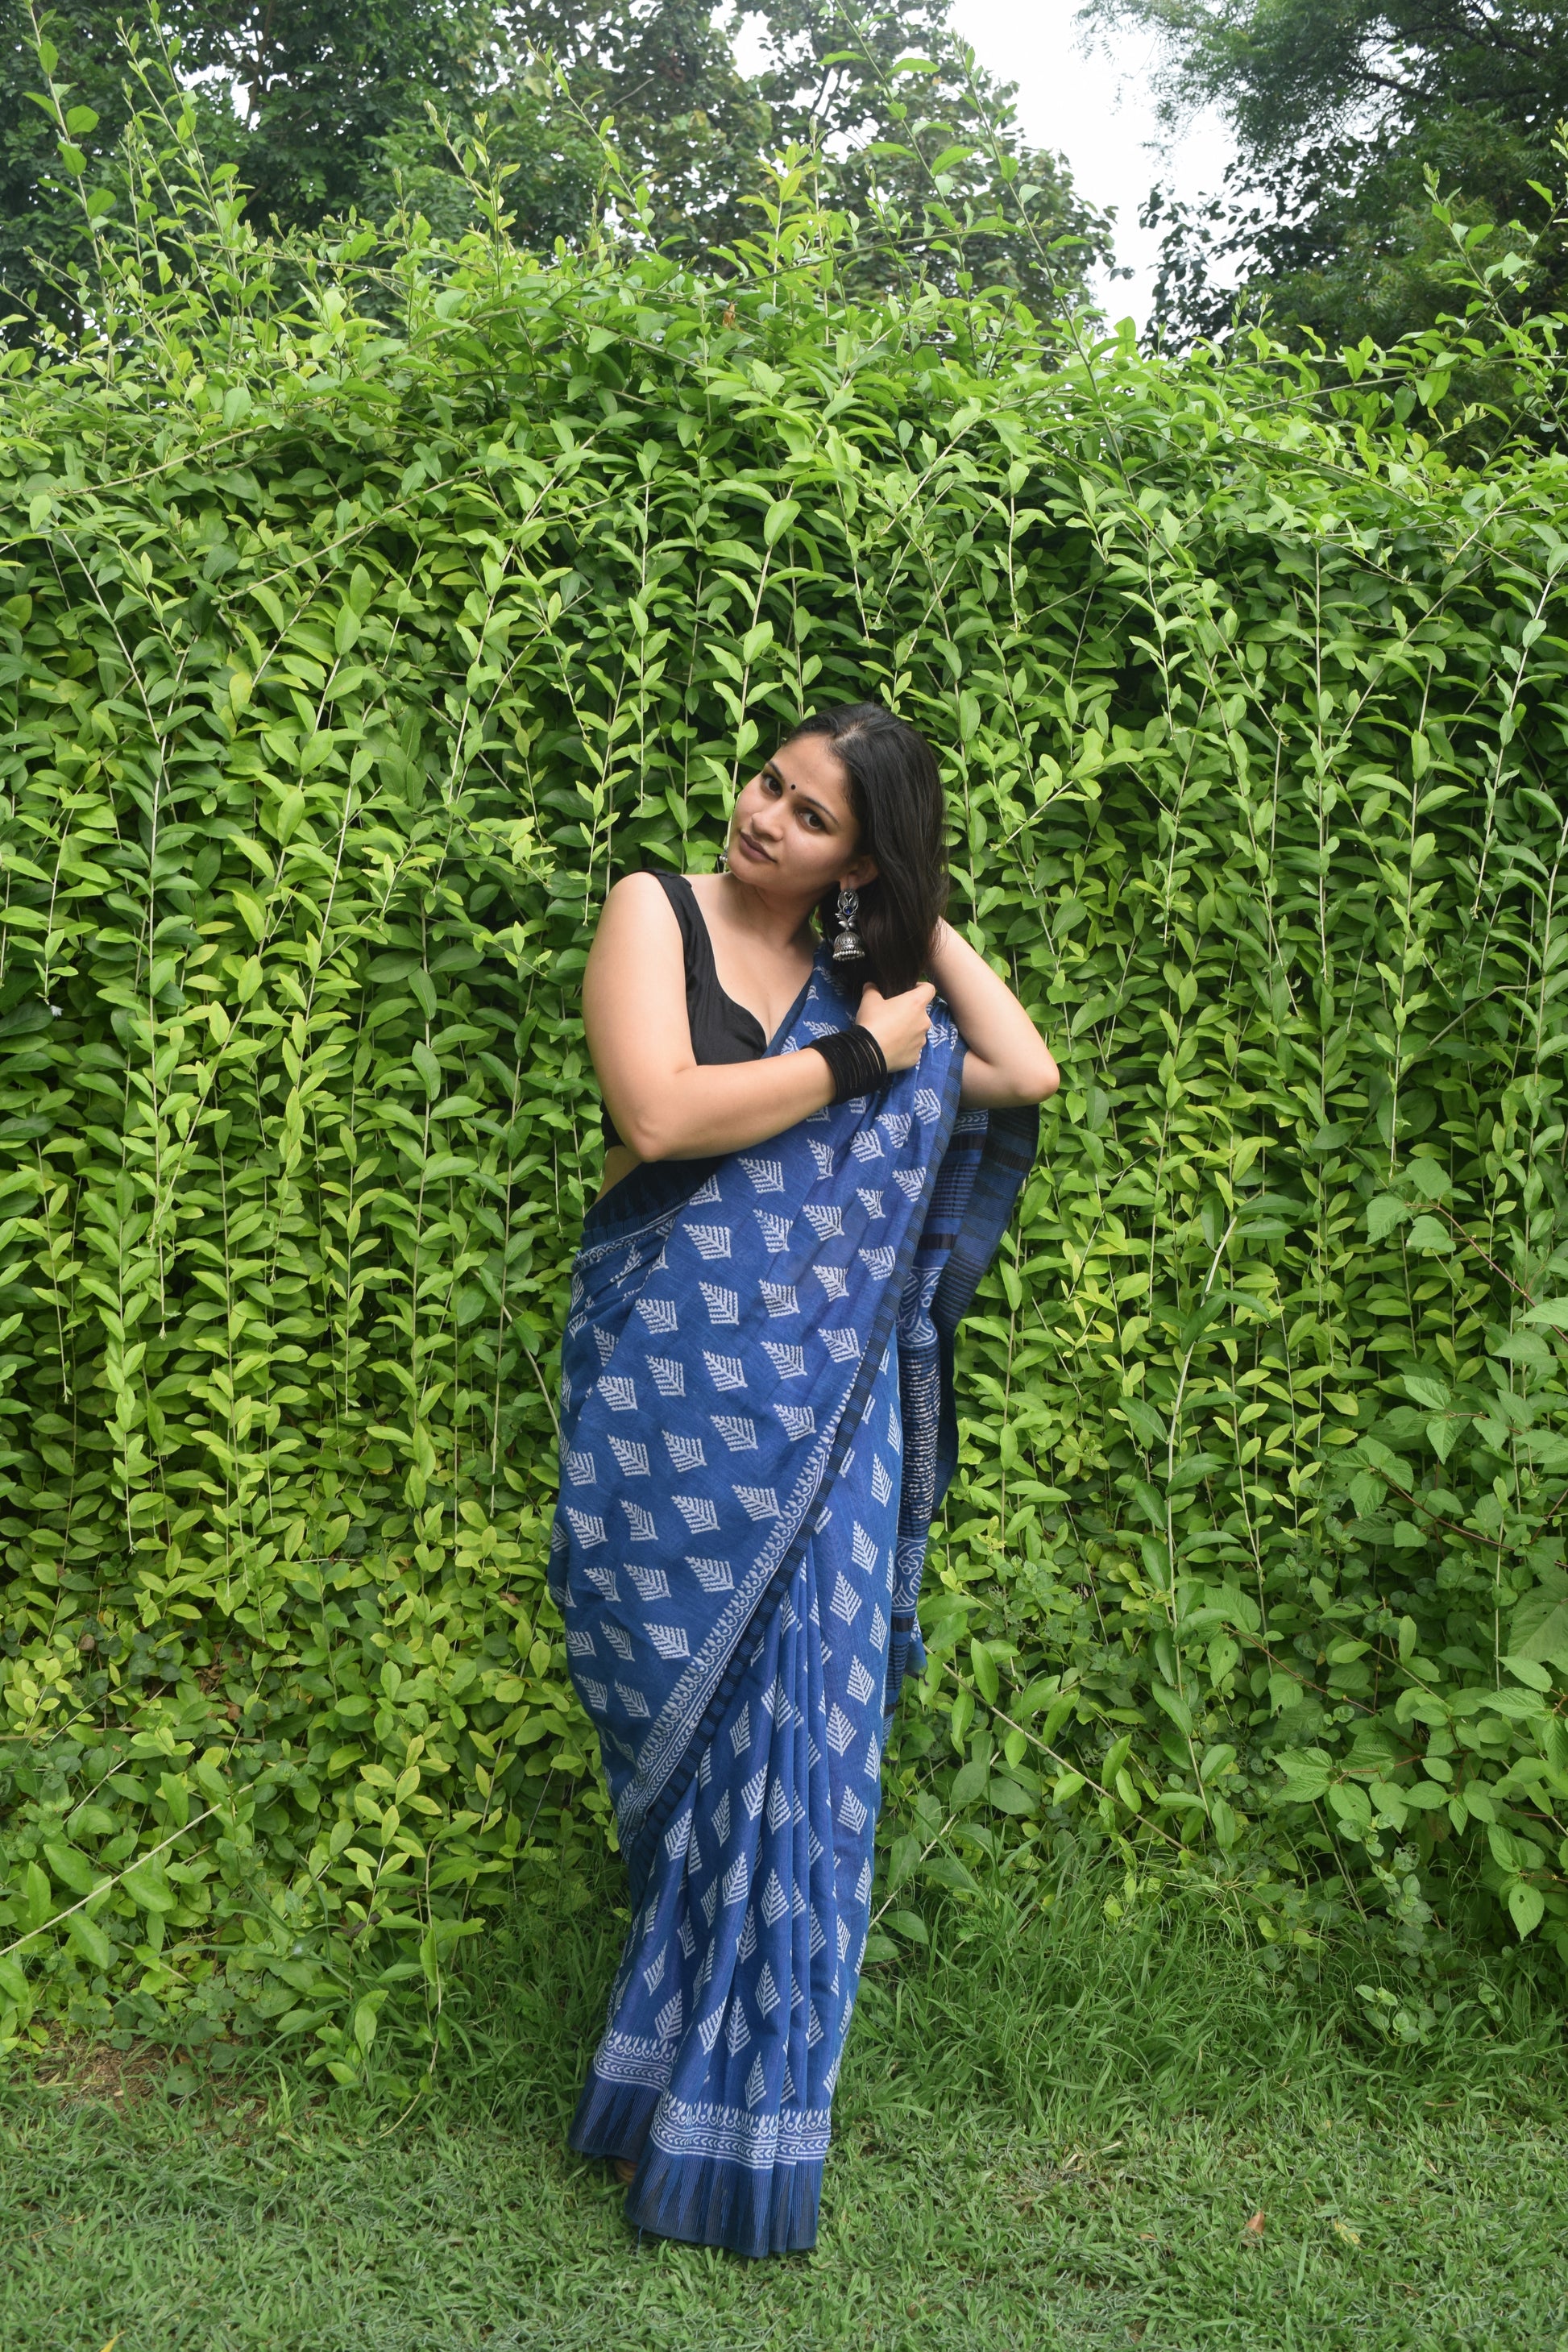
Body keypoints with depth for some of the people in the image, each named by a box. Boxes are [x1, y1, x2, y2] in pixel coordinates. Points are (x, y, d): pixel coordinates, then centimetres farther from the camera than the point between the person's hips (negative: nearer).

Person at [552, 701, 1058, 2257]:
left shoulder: (862, 969, 13)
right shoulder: (656, 910, 2)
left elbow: (1026, 1077, 3)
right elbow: (658, 1115, -14)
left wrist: (923, 915, 8)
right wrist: (862, 1059, -7)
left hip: (821, 1407, 3)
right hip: (669, 1377, -3)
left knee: (798, 1725, 3)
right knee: (697, 1729, 5)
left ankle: (735, 2126, 19)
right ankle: (698, 2102, 24)